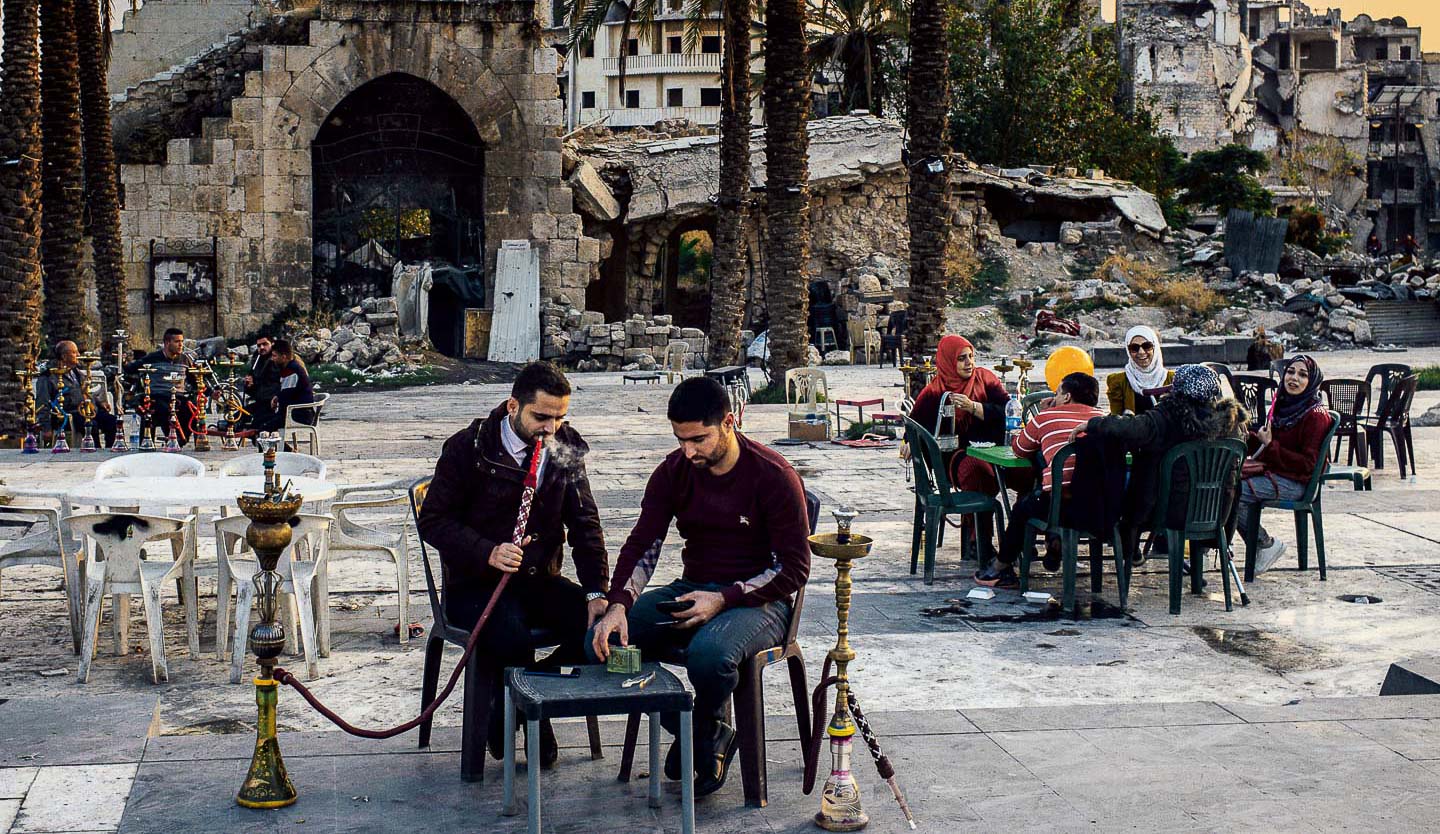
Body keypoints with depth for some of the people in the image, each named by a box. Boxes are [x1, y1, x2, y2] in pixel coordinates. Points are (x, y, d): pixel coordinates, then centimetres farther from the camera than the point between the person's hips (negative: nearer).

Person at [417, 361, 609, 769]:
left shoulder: (566, 448, 4)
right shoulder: (468, 448, -9)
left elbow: (585, 524, 3)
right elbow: (432, 520, -7)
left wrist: (597, 592, -11)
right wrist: (488, 552, -24)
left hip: (539, 580, 5)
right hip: (474, 583, -4)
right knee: (512, 639, -35)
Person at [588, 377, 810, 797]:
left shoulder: (773, 476, -13)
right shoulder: (673, 472, 1)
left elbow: (794, 568, -11)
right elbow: (642, 546, -4)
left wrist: (723, 599, -22)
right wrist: (618, 606, -24)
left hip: (757, 601, -5)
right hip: (691, 590, 5)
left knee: (709, 653, -38)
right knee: (602, 638, -17)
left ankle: (705, 733, -2)